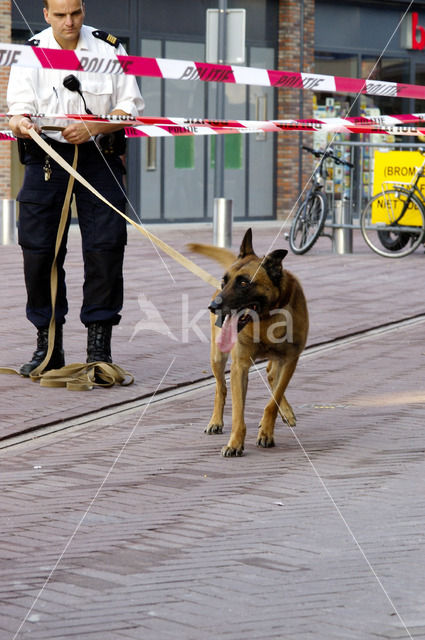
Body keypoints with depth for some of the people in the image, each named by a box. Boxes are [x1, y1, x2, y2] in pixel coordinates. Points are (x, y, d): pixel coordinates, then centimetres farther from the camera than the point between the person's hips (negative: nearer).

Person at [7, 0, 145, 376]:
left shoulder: (109, 49, 0)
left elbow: (131, 107, -3)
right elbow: (19, 106, -7)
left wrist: (92, 127, -20)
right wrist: (20, 123, -31)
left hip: (99, 156, 0)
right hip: (47, 156, 1)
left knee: (105, 247, -6)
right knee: (39, 250, -1)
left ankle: (99, 348, 2)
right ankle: (48, 346, 12)